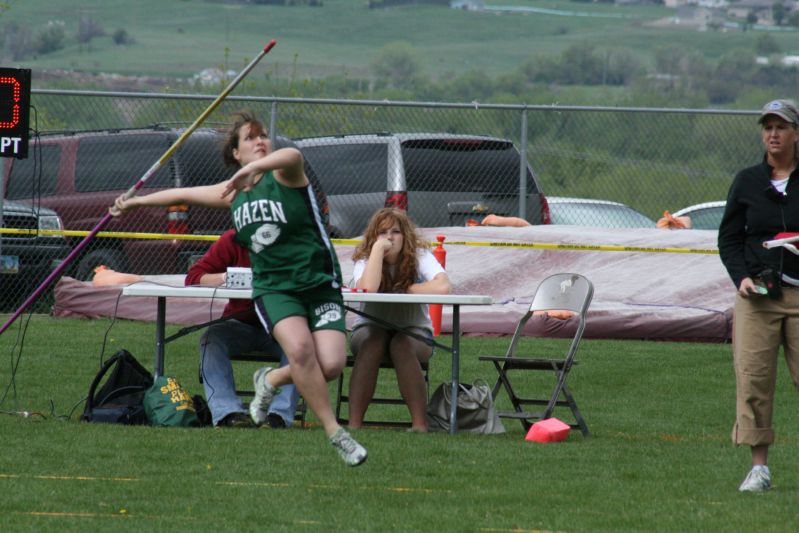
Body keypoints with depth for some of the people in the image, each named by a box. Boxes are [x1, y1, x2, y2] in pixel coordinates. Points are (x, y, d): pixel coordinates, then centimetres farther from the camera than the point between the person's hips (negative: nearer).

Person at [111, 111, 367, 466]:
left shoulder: (283, 175, -3)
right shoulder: (234, 194, 12)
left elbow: (292, 155, -29)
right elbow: (186, 194, 29)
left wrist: (251, 169, -44)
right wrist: (136, 201, 39)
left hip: (320, 285, -2)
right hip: (273, 288, 2)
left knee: (330, 364, -19)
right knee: (300, 348, -28)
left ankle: (272, 380, 13)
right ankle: (335, 434, -17)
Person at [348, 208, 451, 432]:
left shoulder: (420, 256, -10)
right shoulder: (365, 260, -8)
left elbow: (443, 287, -30)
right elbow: (367, 288, -34)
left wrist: (403, 290, -21)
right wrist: (378, 248, -27)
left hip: (414, 331, -1)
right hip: (370, 328, 1)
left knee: (402, 346, -35)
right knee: (373, 342, -34)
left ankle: (420, 423, -35)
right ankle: (354, 423, -37)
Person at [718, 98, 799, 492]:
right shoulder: (747, 182, 10)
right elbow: (728, 238, 14)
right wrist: (741, 277, -2)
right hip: (756, 294, 2)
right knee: (753, 377, -5)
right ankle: (759, 467, 0)